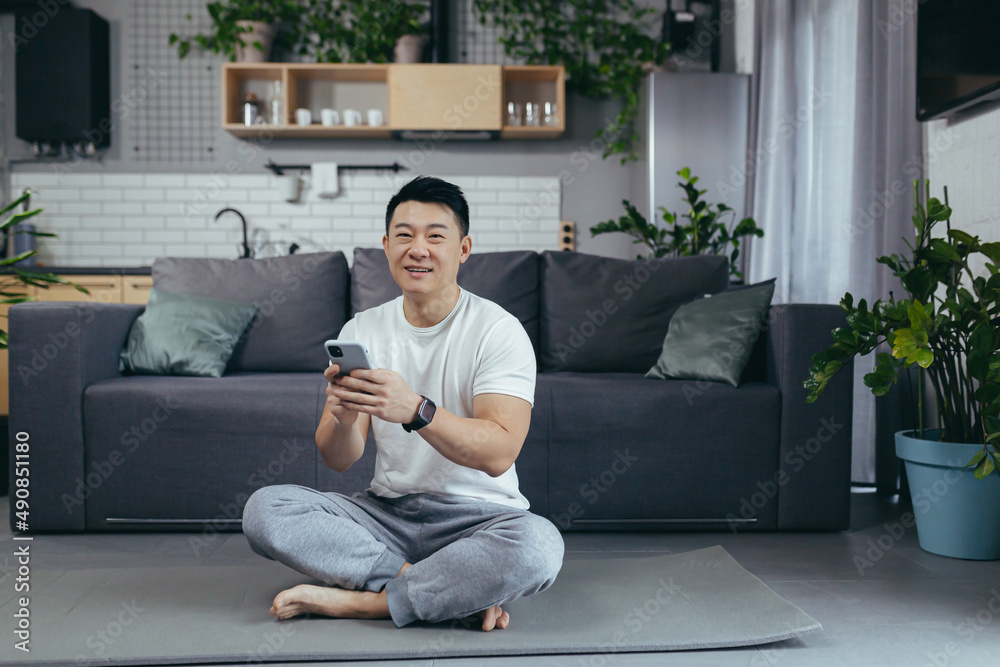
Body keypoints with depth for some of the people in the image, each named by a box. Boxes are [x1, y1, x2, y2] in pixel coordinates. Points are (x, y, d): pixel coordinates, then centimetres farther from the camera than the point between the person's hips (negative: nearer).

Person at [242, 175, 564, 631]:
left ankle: (356, 602, -22)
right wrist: (342, 415, -26)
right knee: (264, 509, -19)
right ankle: (451, 587, -20)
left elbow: (498, 453, -21)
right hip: (385, 510, 4)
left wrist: (414, 410, -37)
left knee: (538, 544, -36)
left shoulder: (498, 330, -8)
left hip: (475, 515, -3)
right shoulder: (361, 330, 5)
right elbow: (339, 460, -1)